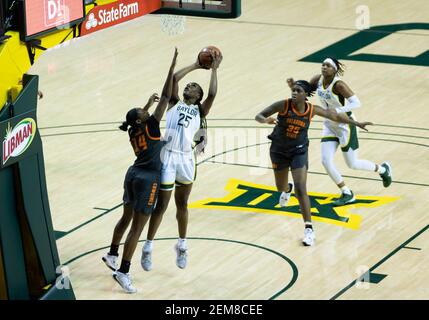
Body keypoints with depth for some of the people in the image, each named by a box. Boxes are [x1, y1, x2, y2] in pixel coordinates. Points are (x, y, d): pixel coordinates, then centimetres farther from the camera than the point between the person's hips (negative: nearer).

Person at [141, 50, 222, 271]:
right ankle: (148, 248, 12)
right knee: (161, 205, 2)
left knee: (182, 205, 15)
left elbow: (212, 95, -6)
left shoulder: (200, 111, 11)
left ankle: (182, 247, 30)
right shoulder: (174, 103, 11)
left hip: (186, 158, 2)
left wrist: (214, 69, -1)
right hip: (168, 156, -2)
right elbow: (174, 78, 1)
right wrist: (196, 66, 10)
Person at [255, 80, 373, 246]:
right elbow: (258, 116, -21)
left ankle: (308, 229, -11)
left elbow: (335, 116, 0)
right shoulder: (283, 105, -22)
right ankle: (287, 190, 61)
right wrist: (266, 120, -45)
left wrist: (356, 123, 6)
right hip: (279, 150, 1)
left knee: (301, 188, -15)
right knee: (281, 187, 20)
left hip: (299, 151, -1)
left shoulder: (312, 110, -16)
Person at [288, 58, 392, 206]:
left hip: (345, 125, -6)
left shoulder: (338, 85, -26)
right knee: (326, 161, -5)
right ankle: (347, 194, 11)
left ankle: (383, 169, 34)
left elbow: (356, 103, -31)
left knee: (352, 164, 6)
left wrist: (336, 111, -39)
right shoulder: (317, 80, -6)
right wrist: (293, 86, -16)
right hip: (330, 126, 6)